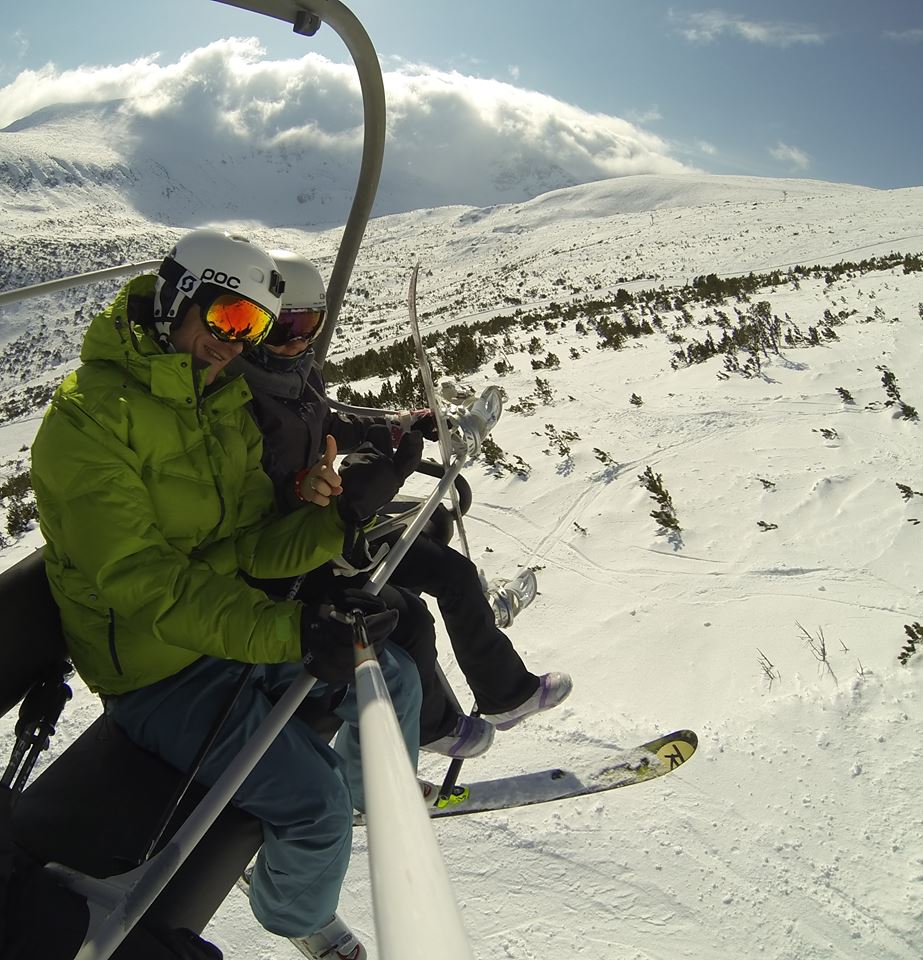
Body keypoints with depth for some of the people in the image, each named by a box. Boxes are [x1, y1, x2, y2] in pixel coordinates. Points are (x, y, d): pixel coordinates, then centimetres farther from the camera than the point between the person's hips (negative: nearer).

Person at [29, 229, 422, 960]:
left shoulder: (224, 402, 4)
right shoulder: (89, 418, -21)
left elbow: (251, 540, -4)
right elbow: (143, 581, -28)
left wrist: (334, 521, -23)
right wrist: (289, 633, -37)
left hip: (238, 622, 8)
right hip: (159, 672, -7)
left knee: (393, 676, 8)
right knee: (314, 803, -15)